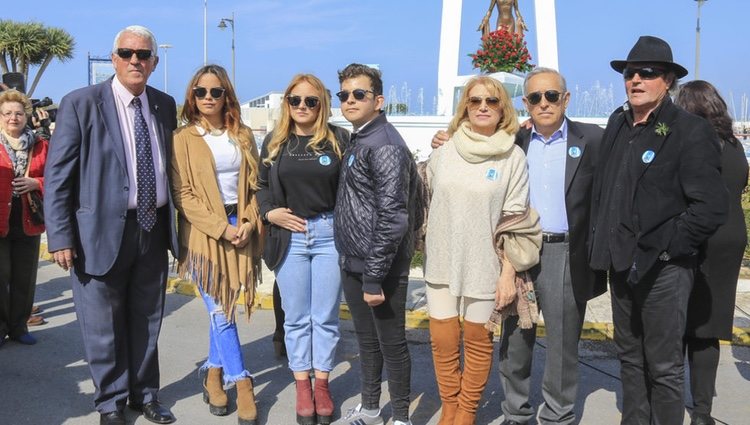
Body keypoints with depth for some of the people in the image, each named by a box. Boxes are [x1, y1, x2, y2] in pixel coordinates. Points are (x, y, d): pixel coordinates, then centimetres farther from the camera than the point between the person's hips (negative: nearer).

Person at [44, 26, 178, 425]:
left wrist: (174, 221, 9)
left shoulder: (165, 105, 6)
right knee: (103, 325, 7)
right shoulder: (81, 103, -8)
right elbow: (56, 176, -9)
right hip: (102, 231, -4)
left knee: (146, 320, 16)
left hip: (154, 227, 4)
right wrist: (60, 236, -13)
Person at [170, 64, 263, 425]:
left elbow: (254, 185, 10)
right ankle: (242, 385, 5)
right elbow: (182, 194, -7)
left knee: (221, 310, 9)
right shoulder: (183, 139, -2)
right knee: (220, 312, -3)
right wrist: (221, 228, -14)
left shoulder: (243, 136, 10)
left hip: (241, 230, 3)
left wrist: (248, 223, -5)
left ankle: (214, 373, 26)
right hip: (203, 233, -3)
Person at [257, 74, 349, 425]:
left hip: (330, 234, -2)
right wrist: (269, 212, -6)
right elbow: (262, 186, 12)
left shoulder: (338, 139, -1)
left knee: (325, 316, 8)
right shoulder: (274, 142, 7)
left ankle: (322, 383, 22)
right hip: (289, 237, 2)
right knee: (296, 317, 9)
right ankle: (302, 386, 21)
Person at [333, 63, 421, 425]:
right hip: (352, 263, 9)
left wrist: (375, 277, -22)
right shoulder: (356, 142, 12)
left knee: (391, 343, 4)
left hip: (380, 267, -9)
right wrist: (356, 268, 15)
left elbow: (392, 216, -22)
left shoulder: (385, 145, -16)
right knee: (366, 340, 19)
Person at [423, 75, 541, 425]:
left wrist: (508, 273, -7)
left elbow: (516, 221, -5)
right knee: (443, 341, 8)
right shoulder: (443, 151, 3)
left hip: (484, 266, -2)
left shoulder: (513, 157, -5)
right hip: (442, 264, 3)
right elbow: (425, 203, 13)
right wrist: (425, 251, 13)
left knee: (478, 341, 9)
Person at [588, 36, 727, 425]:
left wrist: (660, 249, -15)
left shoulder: (690, 131, -11)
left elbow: (711, 207, -16)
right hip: (622, 262, 7)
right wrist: (602, 244, 10)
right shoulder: (618, 123, 9)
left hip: (663, 268, -6)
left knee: (664, 366, 3)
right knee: (629, 356, 17)